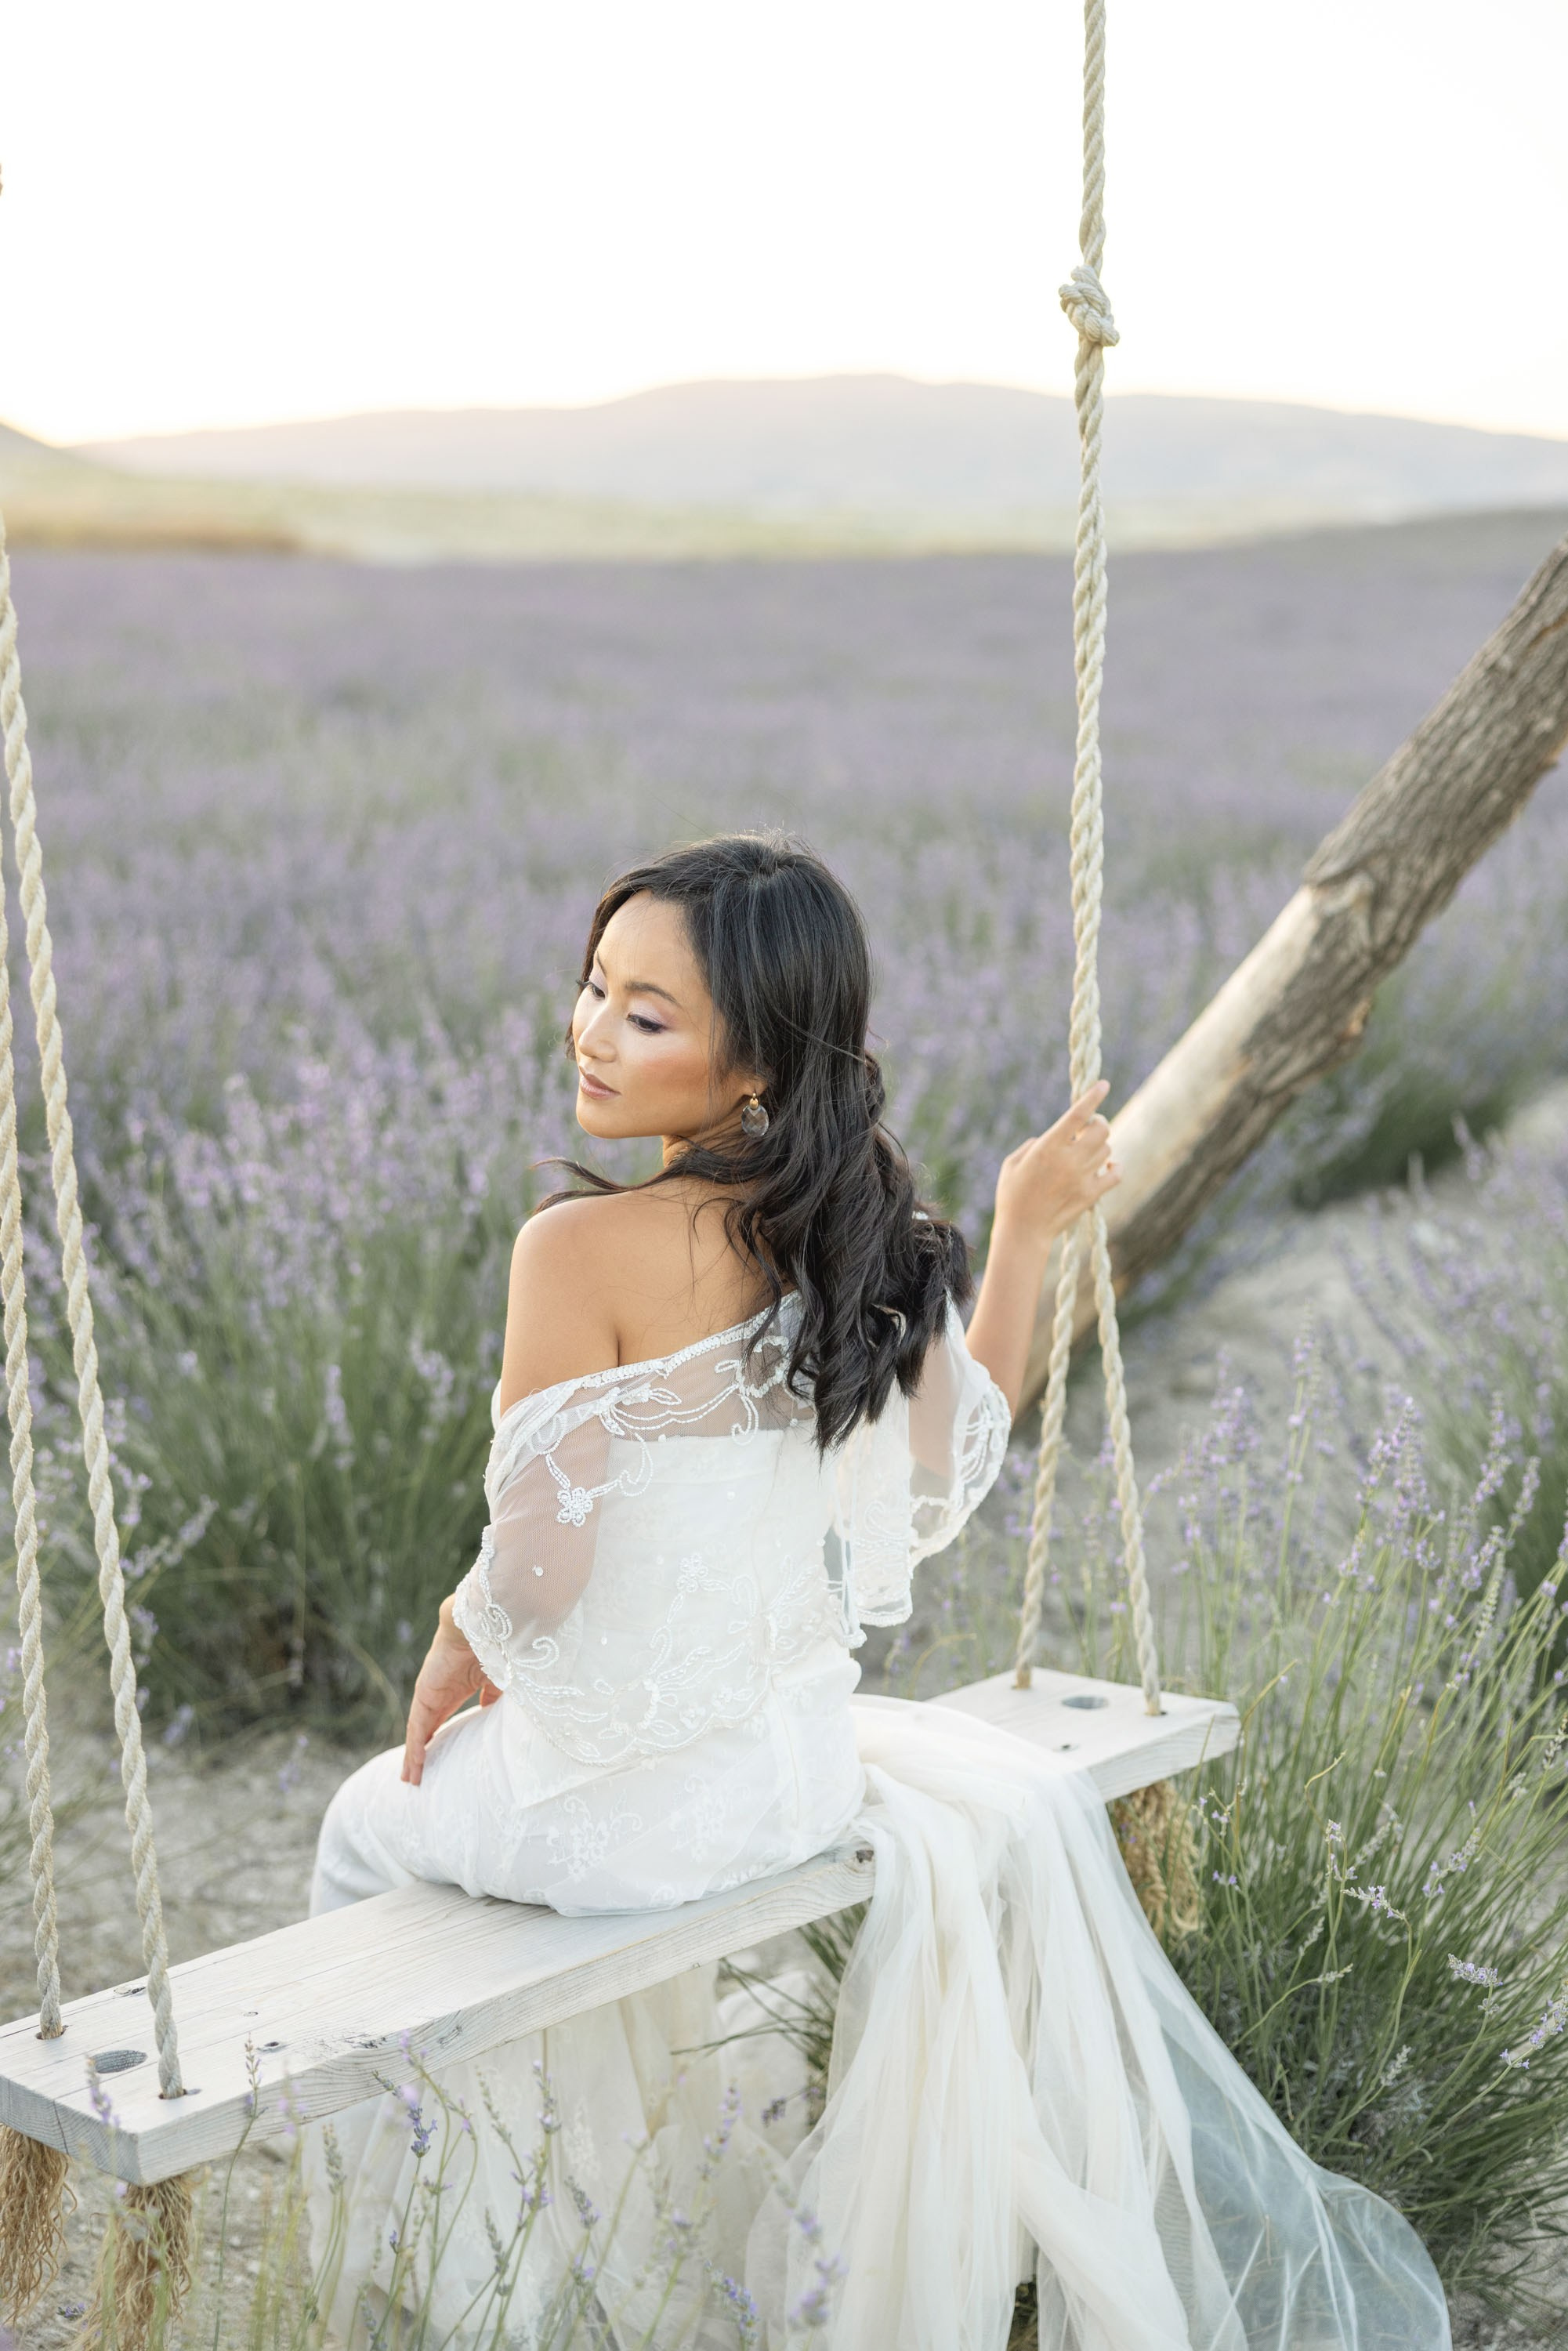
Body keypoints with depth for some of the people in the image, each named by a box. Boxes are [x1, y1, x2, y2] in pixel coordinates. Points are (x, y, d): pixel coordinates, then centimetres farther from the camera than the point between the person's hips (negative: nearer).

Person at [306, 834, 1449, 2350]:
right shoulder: (870, 1239, -6)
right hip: (794, 1760, 5)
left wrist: (450, 1664, 0)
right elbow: (941, 1488, 7)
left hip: (616, 1796, -5)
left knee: (372, 1829, 28)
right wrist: (1022, 1244, 10)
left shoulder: (586, 1251, -25)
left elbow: (537, 1580, -23)